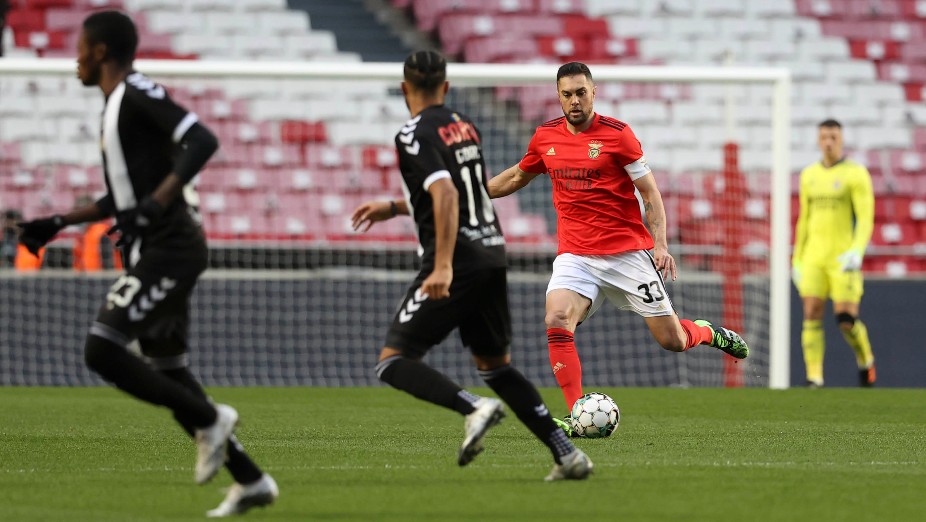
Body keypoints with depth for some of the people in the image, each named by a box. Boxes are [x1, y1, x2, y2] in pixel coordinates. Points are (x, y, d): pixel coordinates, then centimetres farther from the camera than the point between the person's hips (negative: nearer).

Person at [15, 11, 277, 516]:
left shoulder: (138, 93, -10)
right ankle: (250, 480, 15)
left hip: (167, 248, -10)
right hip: (154, 253, 10)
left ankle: (208, 419, -7)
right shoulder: (117, 104, 20)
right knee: (166, 372, 11)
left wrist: (159, 201, -32)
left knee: (102, 350, -18)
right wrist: (58, 223, 26)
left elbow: (202, 140, -24)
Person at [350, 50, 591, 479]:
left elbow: (446, 194, -23)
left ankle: (474, 408, -29)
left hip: (458, 261, -8)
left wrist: (443, 267, -29)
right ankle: (567, 455, 10)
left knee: (392, 362, -6)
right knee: (495, 364, 19)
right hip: (492, 253, 8)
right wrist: (393, 208, 36)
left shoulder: (416, 134, -8)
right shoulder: (464, 126, 16)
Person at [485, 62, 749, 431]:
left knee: (671, 341, 0)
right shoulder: (546, 137, 5)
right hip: (575, 255, 3)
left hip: (628, 252, -3)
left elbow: (650, 193, -3)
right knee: (556, 321, -25)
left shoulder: (617, 134, -7)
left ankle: (709, 333, 37)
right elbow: (517, 177, 25)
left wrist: (660, 245, -14)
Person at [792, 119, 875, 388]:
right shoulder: (809, 175, 14)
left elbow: (866, 219, -9)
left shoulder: (856, 174, -2)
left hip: (843, 259, -4)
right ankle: (814, 378, -7)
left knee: (846, 320, -9)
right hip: (813, 259, 4)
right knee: (812, 315, -8)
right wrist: (796, 260, 18)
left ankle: (865, 361, 19)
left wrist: (856, 252, -24)